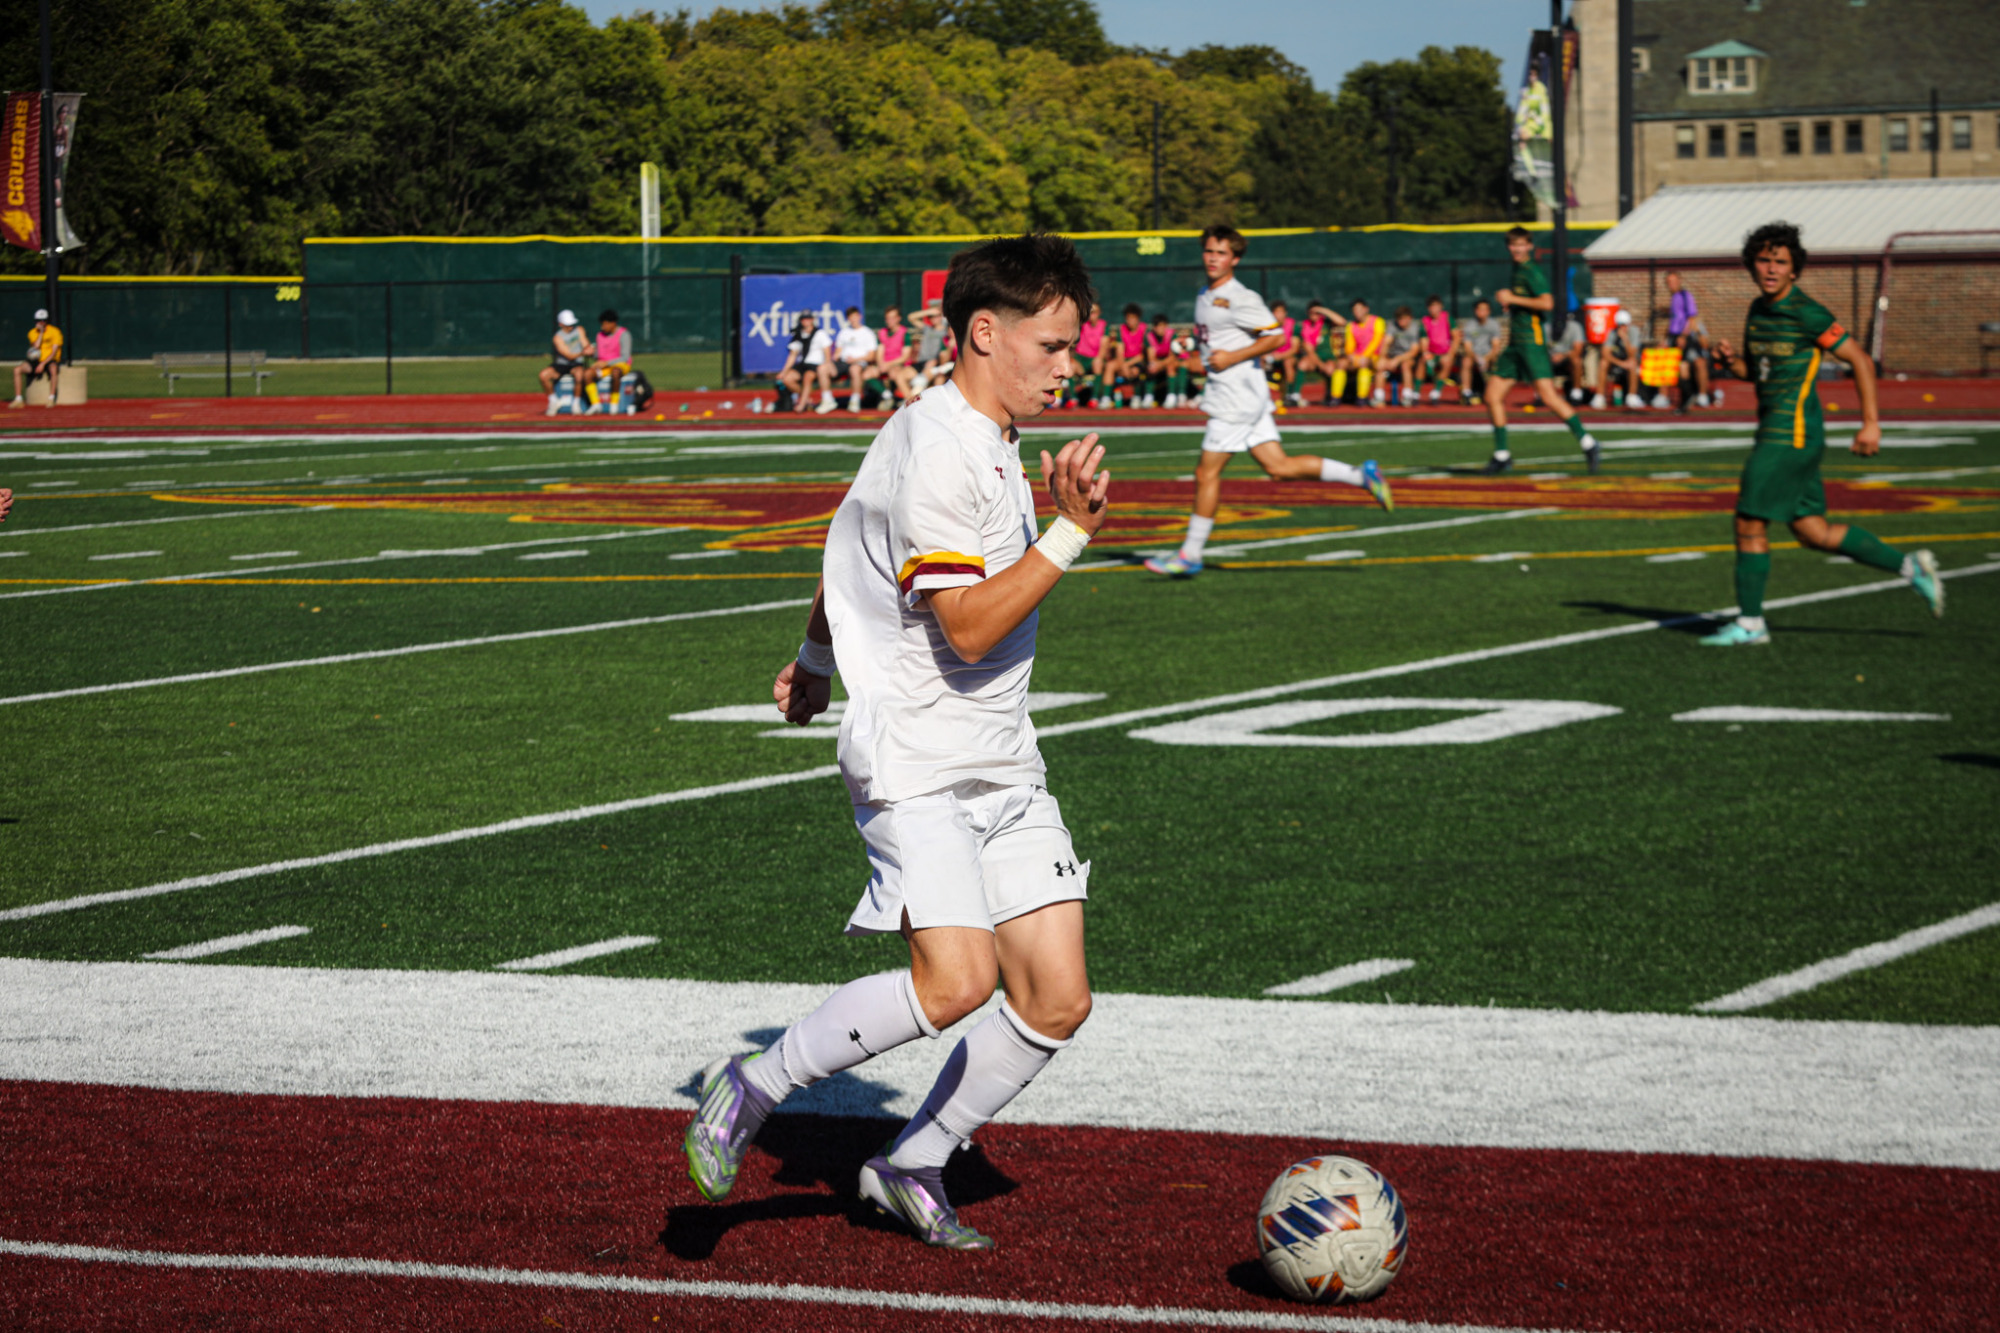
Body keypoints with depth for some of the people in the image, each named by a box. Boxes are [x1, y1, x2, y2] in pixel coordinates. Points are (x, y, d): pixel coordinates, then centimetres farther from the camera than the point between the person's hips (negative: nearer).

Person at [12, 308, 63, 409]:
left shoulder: (54, 332, -6)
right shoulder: (32, 332, 6)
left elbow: (54, 352, -13)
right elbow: (36, 346, -12)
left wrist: (43, 364, -22)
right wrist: (41, 332, -14)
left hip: (51, 361, -4)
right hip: (36, 360, 4)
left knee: (53, 369, -40)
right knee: (17, 369, -19)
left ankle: (51, 399, -34)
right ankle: (18, 400, -17)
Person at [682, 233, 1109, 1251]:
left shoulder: (976, 440, 14)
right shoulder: (938, 456, -17)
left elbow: (848, 547, 28)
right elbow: (971, 629, -22)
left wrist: (815, 657, 42)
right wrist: (1068, 535, -26)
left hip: (1004, 767, 10)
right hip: (915, 764, -10)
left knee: (1057, 1000, 1)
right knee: (956, 980, -24)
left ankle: (912, 1168, 18)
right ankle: (752, 1090, -3)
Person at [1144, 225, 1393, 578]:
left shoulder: (1240, 299, -13)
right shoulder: (1205, 297, 15)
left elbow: (1275, 336, -15)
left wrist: (1232, 357, -18)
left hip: (1238, 399, -9)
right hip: (1222, 392, 9)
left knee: (1207, 473, -4)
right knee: (1278, 467, 6)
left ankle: (1190, 555, 3)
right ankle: (1361, 475, 11)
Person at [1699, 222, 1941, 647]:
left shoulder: (1806, 313, -13)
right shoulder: (1758, 310, 12)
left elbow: (1861, 360, -10)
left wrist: (1870, 422, -14)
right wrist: (1730, 360, 1)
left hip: (1792, 432, -9)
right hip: (1775, 431, 9)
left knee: (1750, 523, -5)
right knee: (1813, 532, 11)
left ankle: (1749, 623, 4)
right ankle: (1910, 567, 17)